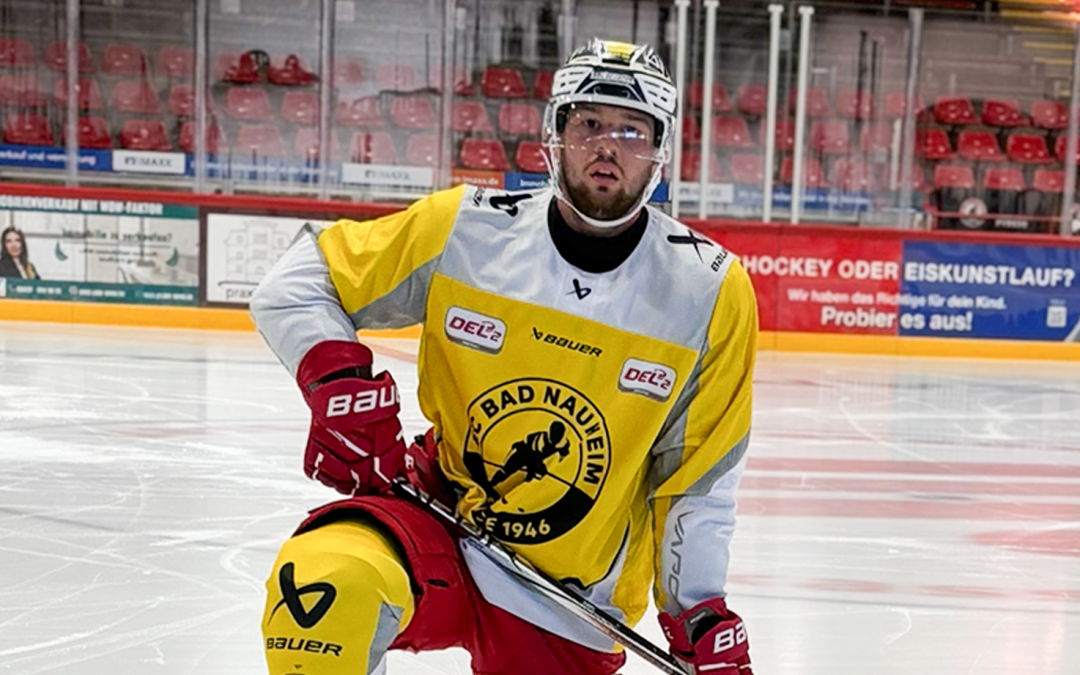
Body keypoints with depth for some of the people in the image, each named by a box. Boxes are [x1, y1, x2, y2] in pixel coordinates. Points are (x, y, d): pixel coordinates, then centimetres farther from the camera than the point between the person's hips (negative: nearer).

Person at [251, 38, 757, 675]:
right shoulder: (463, 229, -11)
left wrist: (704, 616, -2)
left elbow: (698, 483, 1)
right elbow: (296, 282, -1)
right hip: (436, 524, -1)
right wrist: (339, 381, -18)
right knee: (324, 582, -32)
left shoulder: (712, 290, -8)